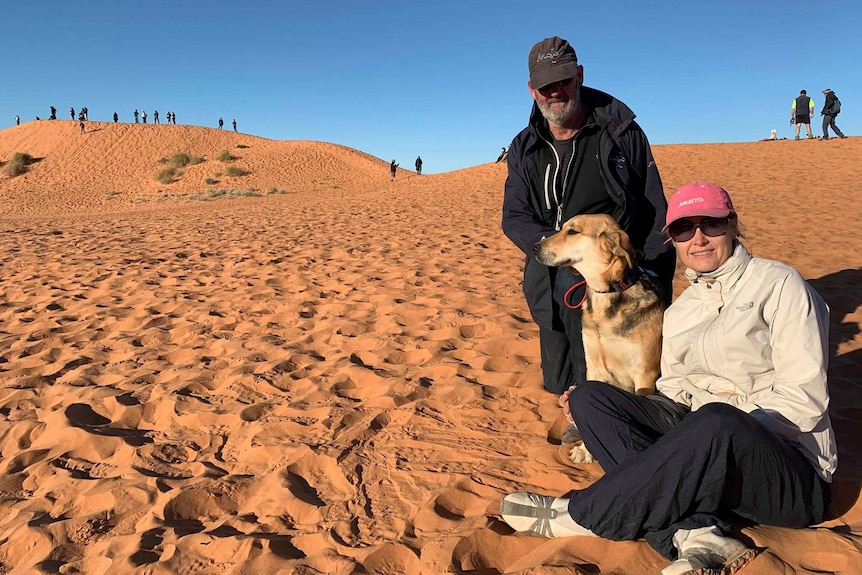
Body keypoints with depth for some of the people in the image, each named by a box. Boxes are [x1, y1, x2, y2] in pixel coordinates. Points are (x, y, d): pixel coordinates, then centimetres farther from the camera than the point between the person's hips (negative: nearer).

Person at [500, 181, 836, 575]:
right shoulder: (678, 313, 13)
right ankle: (693, 534, -27)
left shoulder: (777, 284, -4)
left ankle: (578, 516, -20)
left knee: (717, 421, -39)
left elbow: (804, 397, -10)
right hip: (703, 443, 6)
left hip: (791, 473, -5)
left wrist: (731, 433, -21)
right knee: (590, 395, -9)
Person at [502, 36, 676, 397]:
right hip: (553, 288, 4)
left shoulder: (621, 132, -1)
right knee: (559, 385, 13)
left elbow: (655, 214, 0)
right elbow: (514, 219, 1)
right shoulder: (524, 148, 8)